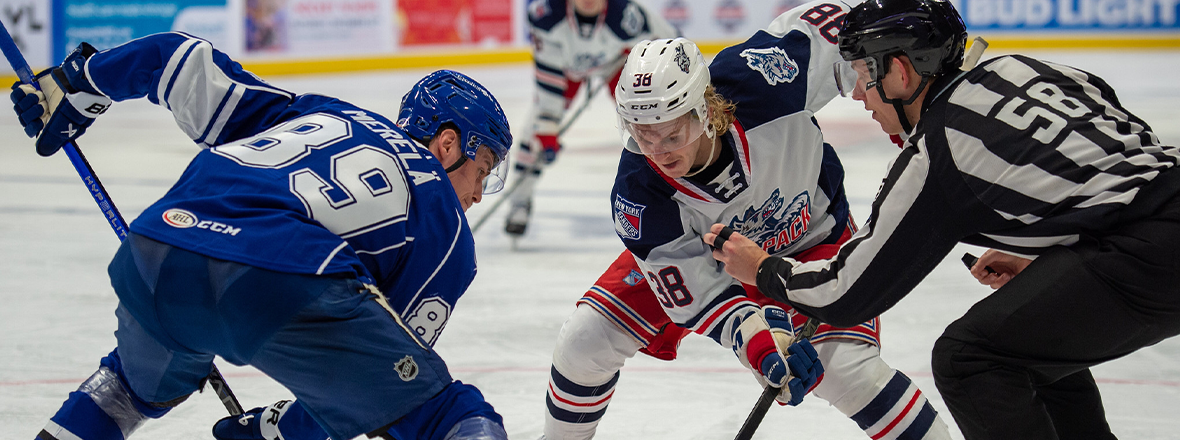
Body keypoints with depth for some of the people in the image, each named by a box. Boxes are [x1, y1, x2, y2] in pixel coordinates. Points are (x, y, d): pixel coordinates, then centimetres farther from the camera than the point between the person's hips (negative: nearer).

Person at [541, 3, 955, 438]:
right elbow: (694, 292, -27)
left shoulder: (758, 80, -39)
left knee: (847, 369, -24)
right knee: (585, 339, -6)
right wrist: (756, 341, -45)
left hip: (810, 237, -1)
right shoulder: (637, 197, -33)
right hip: (699, 252, 2)